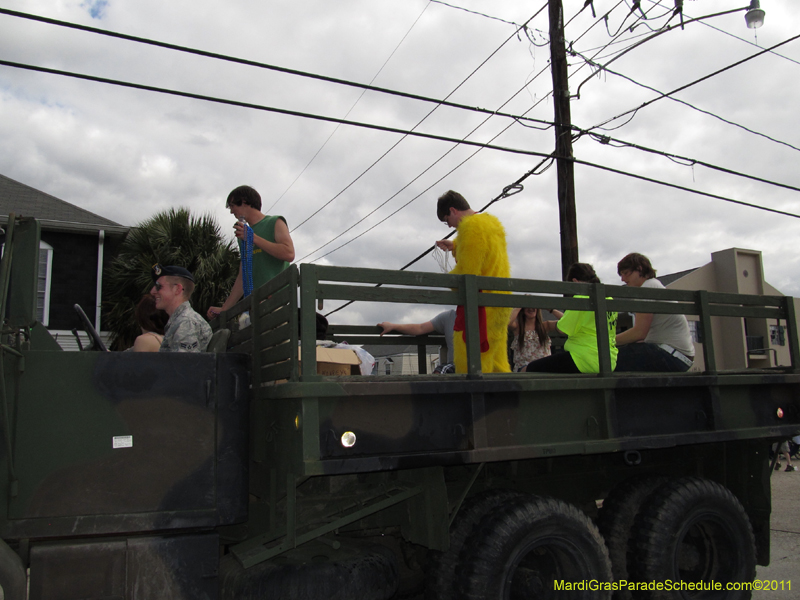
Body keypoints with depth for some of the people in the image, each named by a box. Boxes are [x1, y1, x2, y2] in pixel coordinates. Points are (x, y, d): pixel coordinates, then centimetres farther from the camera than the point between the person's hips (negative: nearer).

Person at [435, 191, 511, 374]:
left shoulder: (471, 226, -12)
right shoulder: (492, 221, 17)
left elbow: (467, 272, -19)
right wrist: (455, 246, 22)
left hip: (482, 305, -10)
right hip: (499, 303, 10)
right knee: (496, 363, 12)